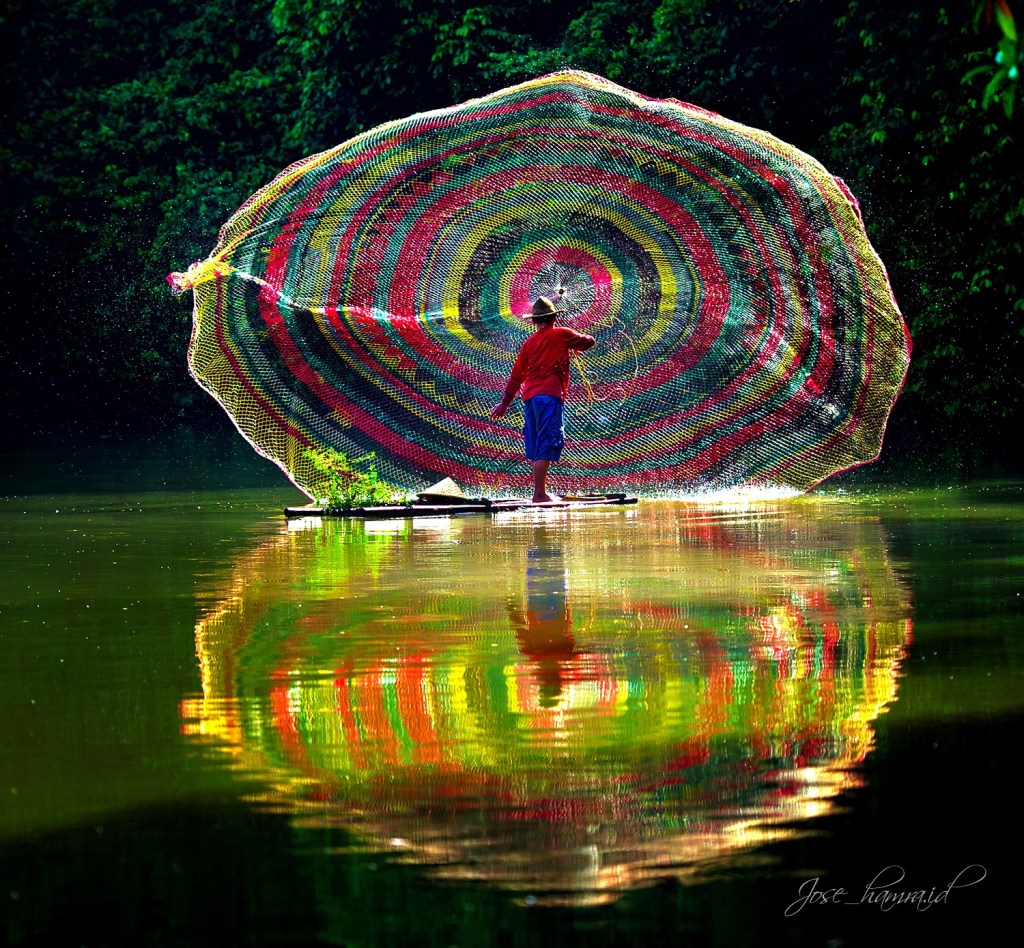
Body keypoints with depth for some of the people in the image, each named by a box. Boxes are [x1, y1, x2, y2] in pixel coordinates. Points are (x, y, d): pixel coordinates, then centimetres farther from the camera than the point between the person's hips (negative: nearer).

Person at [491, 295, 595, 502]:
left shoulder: (529, 343, 16)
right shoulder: (561, 334, 3)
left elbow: (516, 376, 20)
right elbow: (588, 341, 15)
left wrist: (505, 403, 27)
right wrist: (575, 343, 37)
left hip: (529, 398, 6)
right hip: (550, 396, -6)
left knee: (537, 447, 11)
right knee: (547, 446, -11)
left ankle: (539, 491, 13)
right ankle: (540, 493, -18)